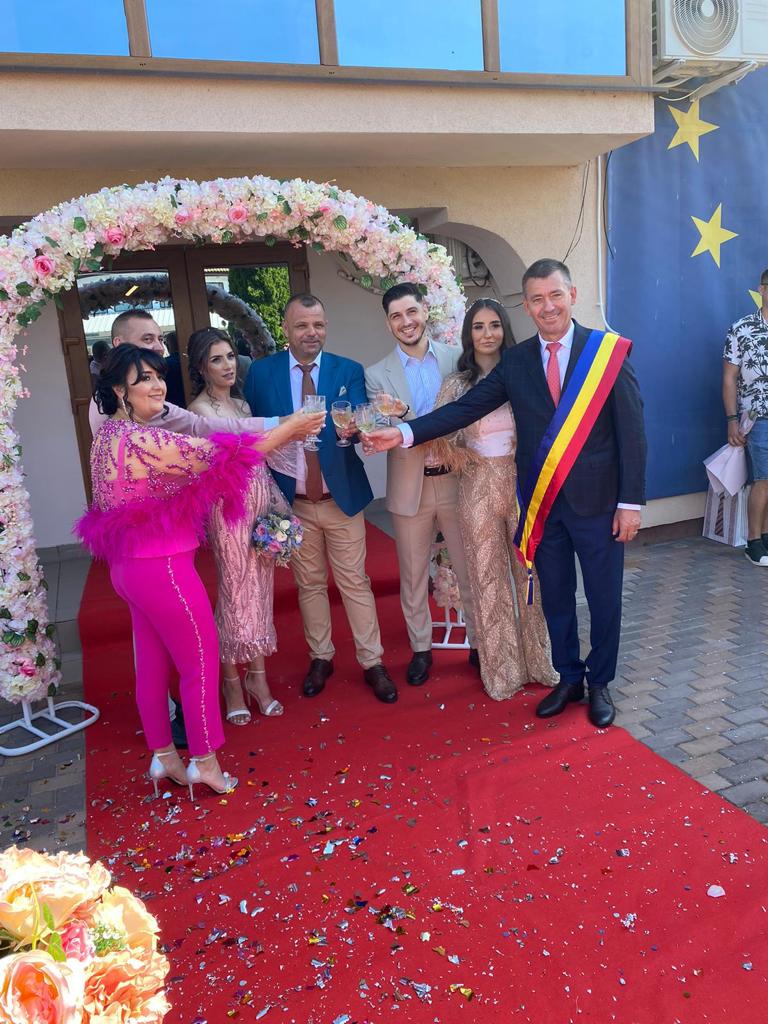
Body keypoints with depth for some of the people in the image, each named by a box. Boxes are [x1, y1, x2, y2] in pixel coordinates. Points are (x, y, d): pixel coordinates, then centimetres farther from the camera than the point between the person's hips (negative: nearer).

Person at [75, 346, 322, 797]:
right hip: (162, 568, -10)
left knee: (153, 665, 18)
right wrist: (289, 428, -16)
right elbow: (217, 456, -23)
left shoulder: (110, 434, 8)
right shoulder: (140, 438, -23)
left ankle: (163, 757, 32)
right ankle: (205, 763, 19)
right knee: (201, 663, 5)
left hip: (131, 566, 10)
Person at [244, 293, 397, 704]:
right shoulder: (261, 372, -1)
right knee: (309, 584, 15)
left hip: (342, 498, -1)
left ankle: (372, 662, 19)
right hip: (292, 502, 1)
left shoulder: (348, 371, -2)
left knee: (355, 583, 6)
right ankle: (320, 658, 31)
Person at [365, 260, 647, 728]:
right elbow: (465, 408, -3)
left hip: (597, 499, -3)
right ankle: (569, 678, 35)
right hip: (543, 502, 3)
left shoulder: (608, 350, -5)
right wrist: (404, 433, -14)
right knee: (555, 597, 15)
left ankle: (600, 683, 32)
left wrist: (631, 501, -10)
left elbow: (631, 430, -7)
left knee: (604, 598, 10)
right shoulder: (516, 361, 4)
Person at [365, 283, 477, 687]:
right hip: (410, 487, 0)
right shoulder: (377, 375, 0)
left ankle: (479, 642, 28)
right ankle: (420, 648, 29)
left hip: (456, 481, 0)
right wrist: (398, 416, -30)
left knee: (470, 569, 10)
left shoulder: (457, 358, 1)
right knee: (413, 575, 12)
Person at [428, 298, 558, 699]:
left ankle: (540, 659, 27)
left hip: (522, 483, 0)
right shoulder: (456, 383, 2)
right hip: (478, 489, 0)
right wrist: (449, 450, -18)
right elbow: (437, 433, 2)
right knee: (488, 578, 8)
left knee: (531, 573, 8)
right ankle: (502, 668, 24)